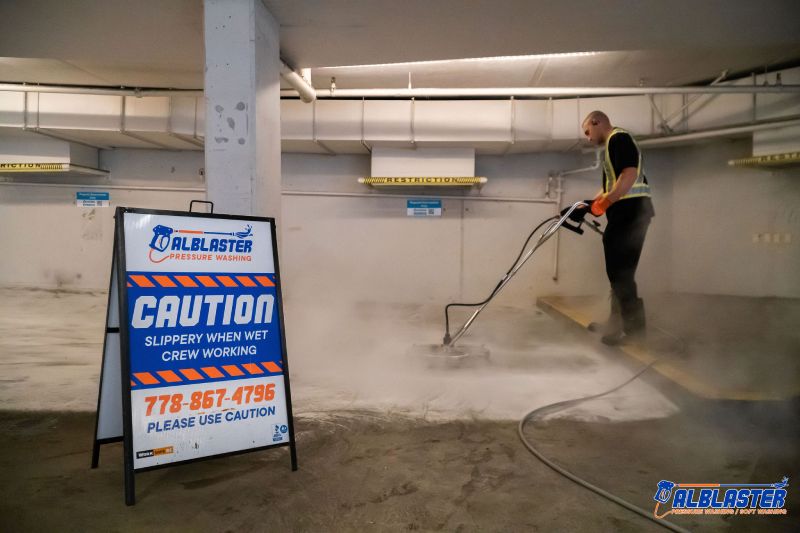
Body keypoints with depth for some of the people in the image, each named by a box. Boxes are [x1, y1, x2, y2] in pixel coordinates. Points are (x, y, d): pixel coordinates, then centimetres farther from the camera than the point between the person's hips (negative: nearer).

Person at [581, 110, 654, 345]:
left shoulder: (618, 138, -6)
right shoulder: (613, 144, 24)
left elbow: (630, 174, -20)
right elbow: (609, 187, 25)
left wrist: (604, 203, -19)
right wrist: (589, 205, 17)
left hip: (630, 211, -10)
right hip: (627, 213, 10)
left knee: (619, 271, -8)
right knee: (619, 271, 13)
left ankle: (634, 326, -3)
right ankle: (618, 325, 20)